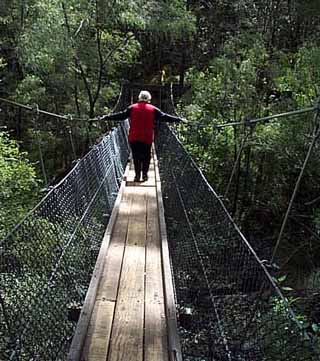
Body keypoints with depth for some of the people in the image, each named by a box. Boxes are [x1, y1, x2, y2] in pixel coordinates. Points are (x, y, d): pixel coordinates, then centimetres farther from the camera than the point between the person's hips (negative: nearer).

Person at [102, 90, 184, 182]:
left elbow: (121, 115, 2)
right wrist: (179, 119, 9)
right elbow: (164, 117, 2)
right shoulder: (153, 109, 1)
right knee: (146, 156, 13)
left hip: (134, 138, 0)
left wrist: (106, 117, 11)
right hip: (147, 138, 0)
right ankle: (144, 175, 14)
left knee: (136, 156, 10)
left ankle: (137, 175, 9)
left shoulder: (132, 108, 2)